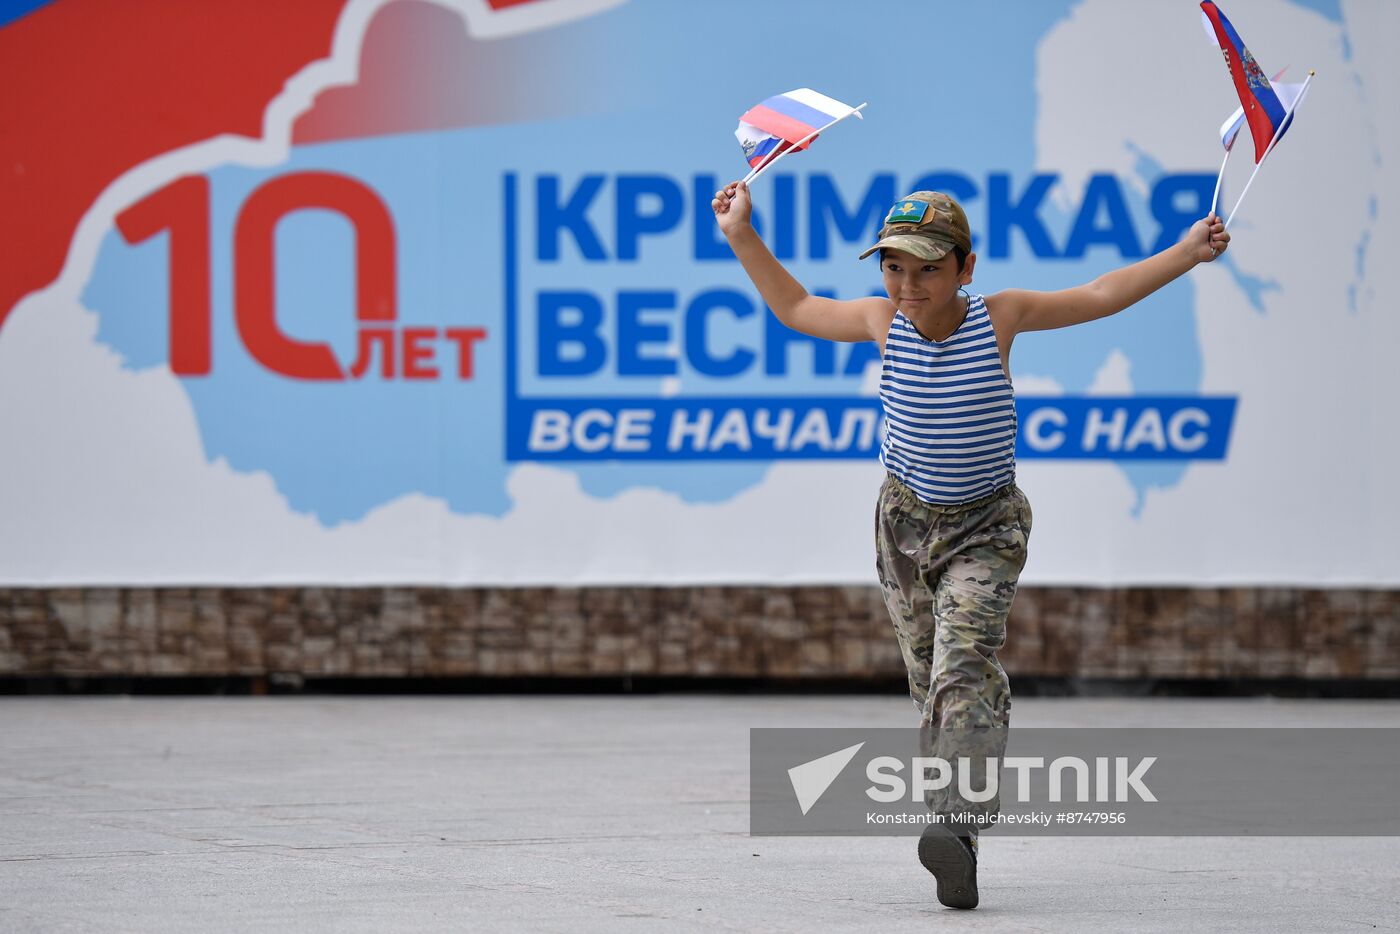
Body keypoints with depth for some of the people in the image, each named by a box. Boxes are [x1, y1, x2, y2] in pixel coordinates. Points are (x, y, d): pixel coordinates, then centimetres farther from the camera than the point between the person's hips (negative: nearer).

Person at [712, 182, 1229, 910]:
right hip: (907, 521, 4)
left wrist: (1186, 253, -8)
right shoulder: (882, 322, -6)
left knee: (962, 666, -24)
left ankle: (959, 827, -38)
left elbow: (1101, 296, -3)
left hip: (986, 528, -4)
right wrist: (742, 238, 6)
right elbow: (797, 309, 11)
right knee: (931, 684, 9)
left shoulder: (999, 317, -12)